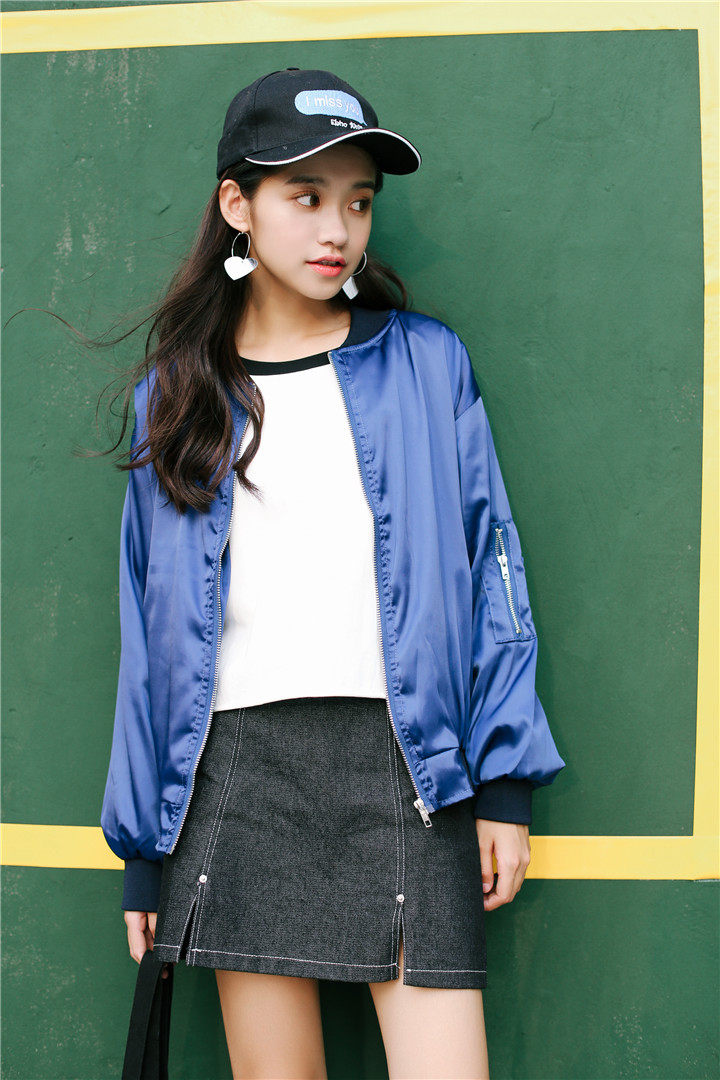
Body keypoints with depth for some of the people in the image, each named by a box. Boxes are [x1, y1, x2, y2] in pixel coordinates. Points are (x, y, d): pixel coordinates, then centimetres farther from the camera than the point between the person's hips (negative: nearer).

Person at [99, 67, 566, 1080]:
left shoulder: (425, 363, 8)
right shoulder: (176, 389, 11)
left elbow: (489, 566, 5)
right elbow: (149, 624, 11)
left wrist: (505, 783, -2)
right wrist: (144, 846, 9)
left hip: (404, 761, -1)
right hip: (238, 769, 1)